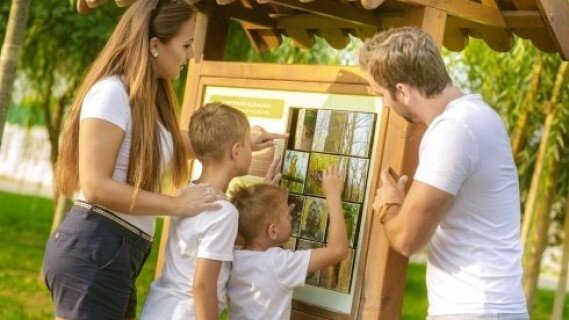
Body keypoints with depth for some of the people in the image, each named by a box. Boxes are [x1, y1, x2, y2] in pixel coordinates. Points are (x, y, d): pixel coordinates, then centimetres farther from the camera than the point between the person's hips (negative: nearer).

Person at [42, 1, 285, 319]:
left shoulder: (149, 98, 14)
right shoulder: (112, 93, -15)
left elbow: (174, 144, 37)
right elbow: (95, 187, -21)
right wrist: (178, 204, -17)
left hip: (122, 250, 10)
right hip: (94, 250, -10)